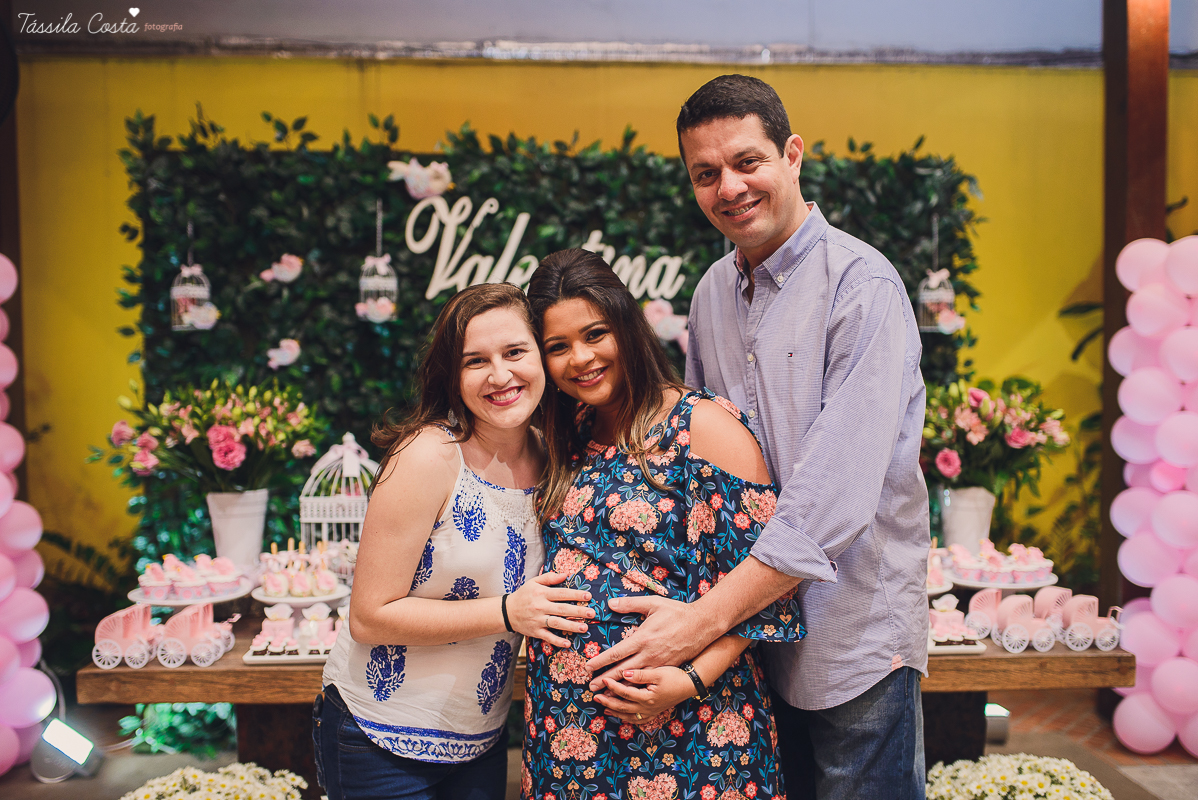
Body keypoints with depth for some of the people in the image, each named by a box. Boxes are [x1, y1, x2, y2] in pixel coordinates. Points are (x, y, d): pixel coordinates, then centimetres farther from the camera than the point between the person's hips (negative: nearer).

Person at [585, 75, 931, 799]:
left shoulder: (861, 284, -15)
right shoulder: (712, 292, 7)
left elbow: (838, 490, -24)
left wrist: (706, 618, -24)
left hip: (855, 636, -6)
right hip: (747, 626, 6)